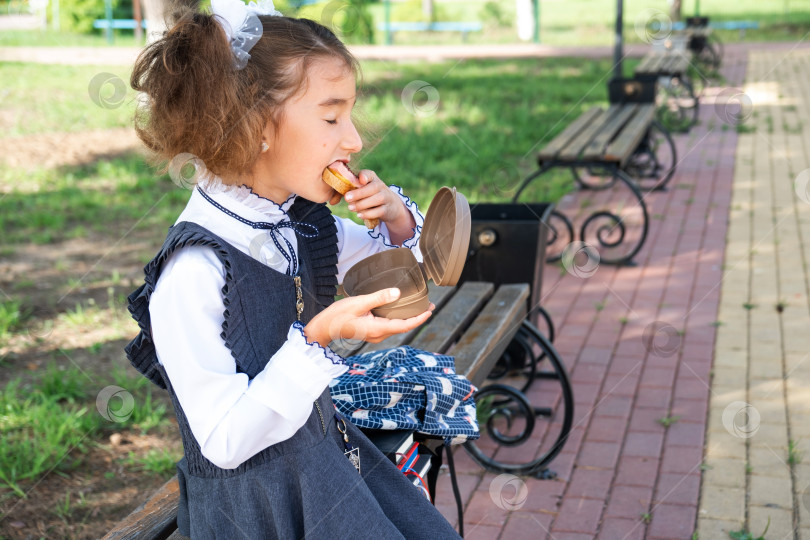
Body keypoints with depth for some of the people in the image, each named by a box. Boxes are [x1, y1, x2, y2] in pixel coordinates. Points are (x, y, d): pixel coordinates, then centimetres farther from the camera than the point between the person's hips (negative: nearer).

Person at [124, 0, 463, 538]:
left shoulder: (303, 222, -2)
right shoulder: (192, 271, -26)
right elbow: (227, 443, -24)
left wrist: (398, 219, -6)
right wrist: (317, 337, -34)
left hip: (331, 455, 8)